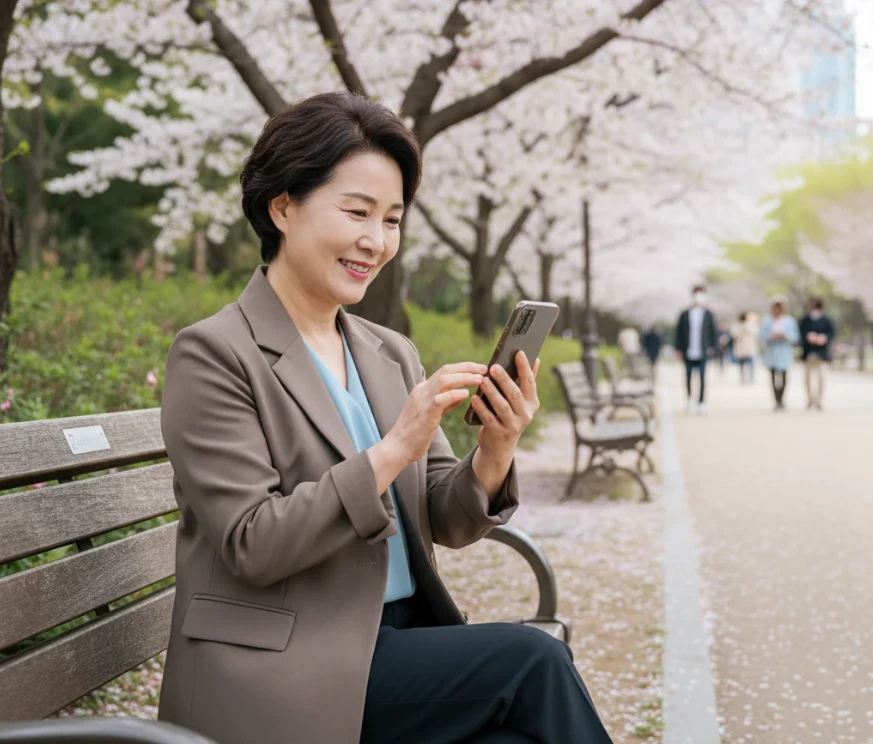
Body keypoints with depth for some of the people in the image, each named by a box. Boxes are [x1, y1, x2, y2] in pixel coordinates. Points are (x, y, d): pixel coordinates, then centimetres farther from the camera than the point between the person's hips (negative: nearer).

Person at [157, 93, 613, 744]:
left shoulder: (393, 355, 12)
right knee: (533, 659, -20)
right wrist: (394, 449, -22)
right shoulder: (213, 354, -7)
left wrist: (496, 452, -13)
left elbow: (447, 524, 8)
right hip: (279, 668, -5)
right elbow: (252, 546, -15)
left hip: (406, 638, 6)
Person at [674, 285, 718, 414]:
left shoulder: (708, 315, 4)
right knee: (688, 377, 7)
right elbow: (679, 332, 5)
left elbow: (713, 331, 8)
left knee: (702, 377, -4)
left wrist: (711, 347, 3)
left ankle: (702, 402, -1)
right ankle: (690, 398, 28)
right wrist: (678, 349, 1)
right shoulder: (684, 315, 3)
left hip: (703, 352, -1)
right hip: (688, 353, 1)